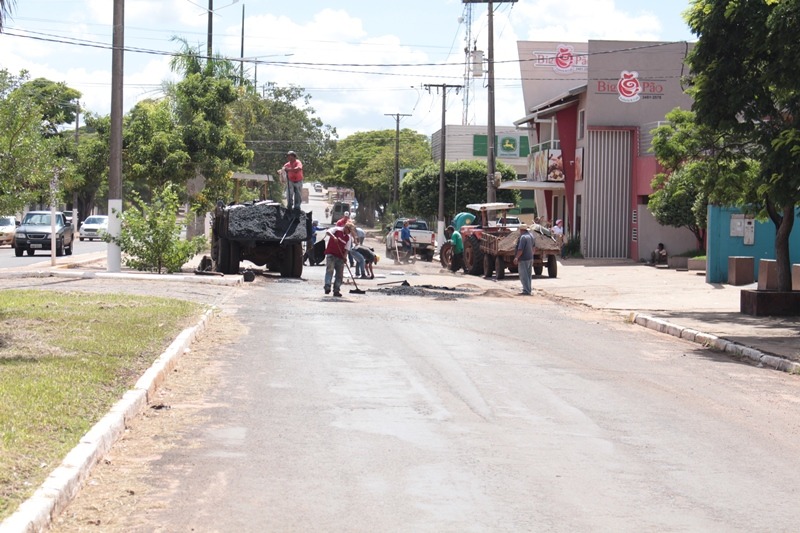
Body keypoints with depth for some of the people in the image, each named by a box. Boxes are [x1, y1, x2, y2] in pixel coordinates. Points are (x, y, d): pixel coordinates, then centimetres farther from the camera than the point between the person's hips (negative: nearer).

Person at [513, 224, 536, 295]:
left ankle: (526, 291, -7)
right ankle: (527, 290, 22)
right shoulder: (530, 235, 10)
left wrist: (516, 257, -19)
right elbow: (533, 247, 20)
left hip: (523, 259, -9)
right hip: (530, 258, 9)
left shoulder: (523, 237, -20)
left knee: (523, 276, -5)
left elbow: (520, 249, -25)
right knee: (528, 275, 15)